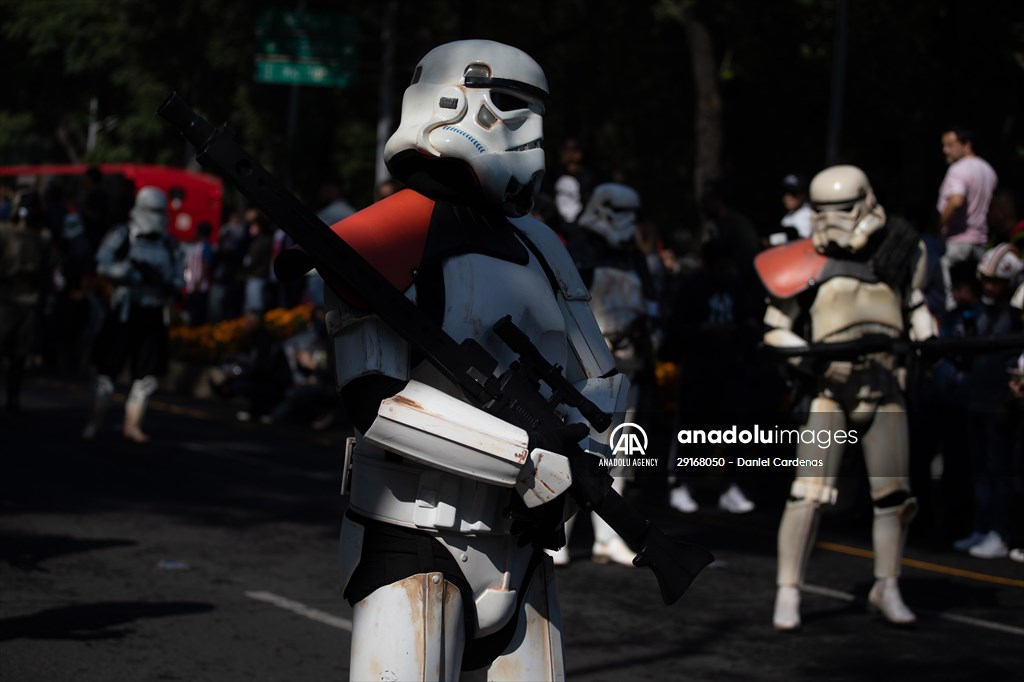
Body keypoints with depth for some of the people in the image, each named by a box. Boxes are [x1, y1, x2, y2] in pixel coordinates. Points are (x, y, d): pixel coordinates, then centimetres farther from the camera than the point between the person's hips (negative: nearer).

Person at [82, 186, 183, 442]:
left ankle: (132, 424, 11)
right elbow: (102, 265, -12)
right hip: (125, 310, -4)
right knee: (109, 366, -1)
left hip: (154, 314, 4)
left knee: (149, 372, 1)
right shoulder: (122, 235, -2)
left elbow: (179, 277, 14)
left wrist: (170, 284, -10)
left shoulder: (167, 243, 12)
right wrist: (134, 272, -23)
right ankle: (95, 421, 7)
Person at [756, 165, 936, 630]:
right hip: (830, 390, -3)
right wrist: (817, 360, -16)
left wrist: (927, 342, 6)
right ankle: (788, 593, -4)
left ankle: (886, 587, 24)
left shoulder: (896, 253, 7)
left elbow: (915, 303, 23)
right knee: (810, 491, -11)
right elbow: (776, 330, -1)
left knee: (894, 494, 6)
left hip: (885, 390, 4)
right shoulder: (810, 264, -3)